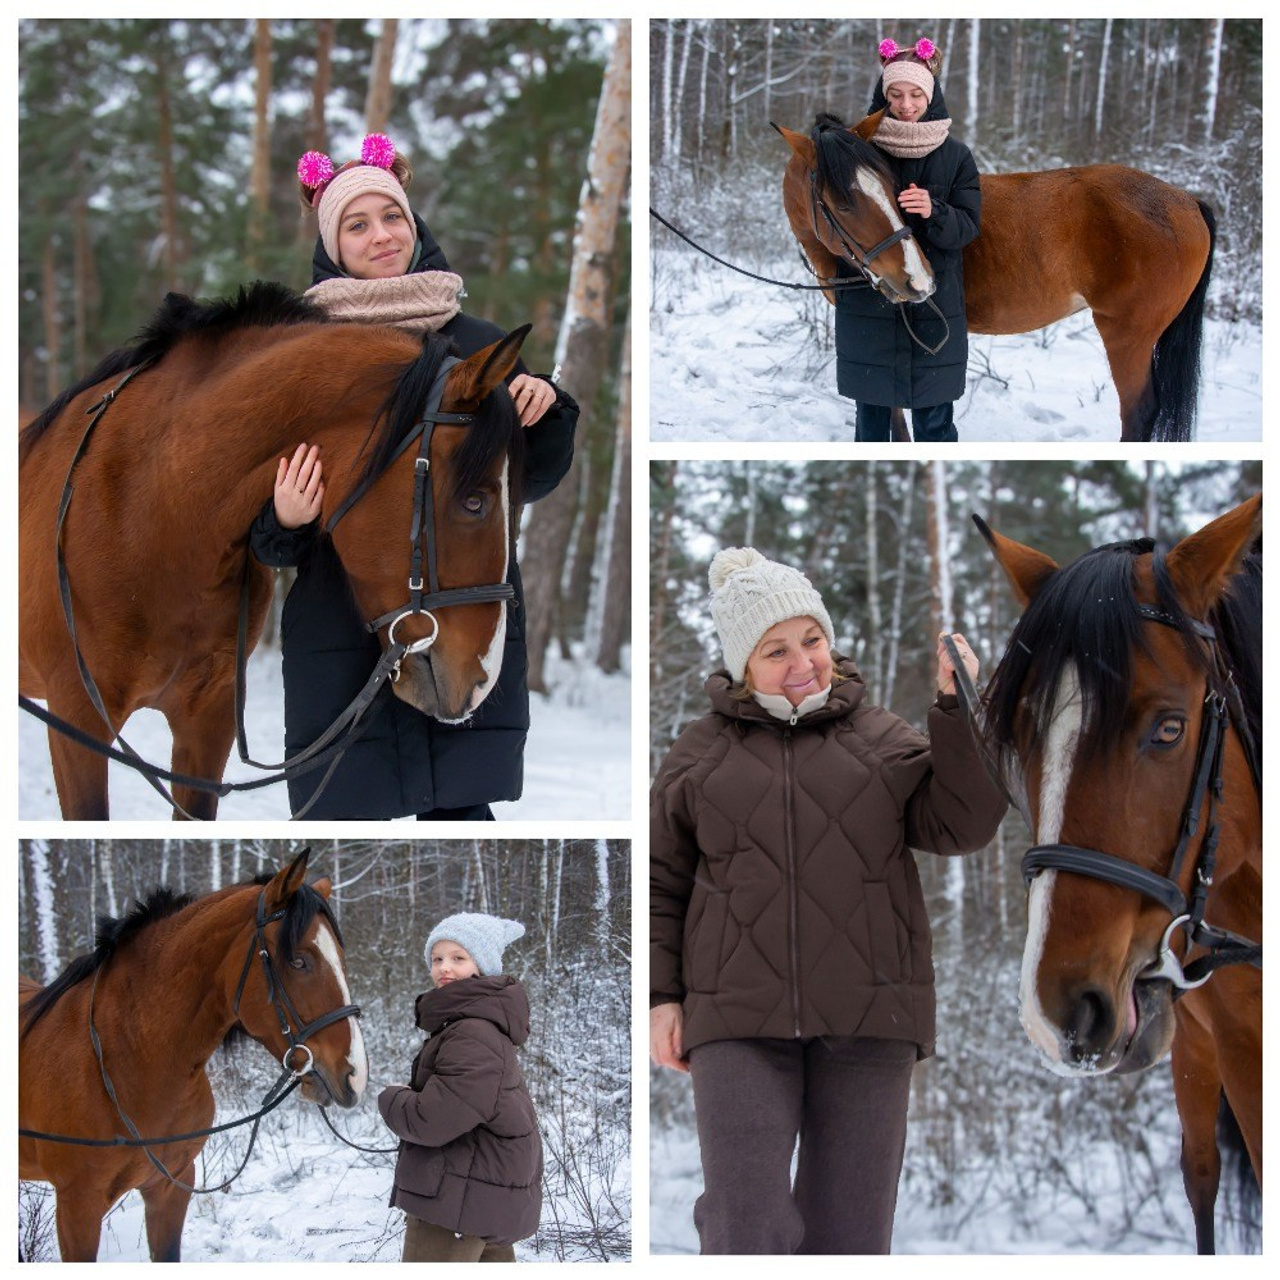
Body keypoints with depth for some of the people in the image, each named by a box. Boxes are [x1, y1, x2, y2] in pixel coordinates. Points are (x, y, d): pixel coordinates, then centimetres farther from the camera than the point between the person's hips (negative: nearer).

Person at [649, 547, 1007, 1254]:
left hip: (866, 1018, 1)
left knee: (850, 1232, 3)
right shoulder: (700, 753, 11)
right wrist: (661, 996, 4)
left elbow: (959, 823, -1)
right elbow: (661, 884, 14)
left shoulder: (882, 740, 12)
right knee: (747, 1233, -13)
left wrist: (958, 709, -11)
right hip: (742, 1025, -1)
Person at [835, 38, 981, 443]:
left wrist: (934, 213, -25)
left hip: (935, 307, 0)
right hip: (868, 301, 0)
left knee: (934, 421, 3)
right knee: (871, 416, 9)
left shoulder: (955, 156, 1)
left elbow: (967, 227, -4)